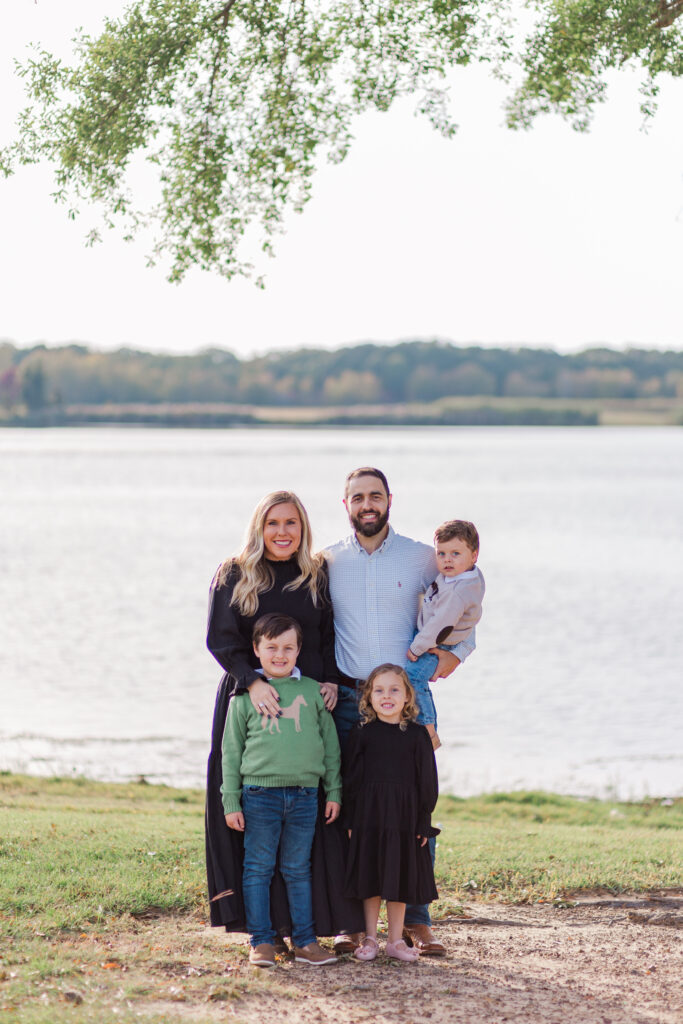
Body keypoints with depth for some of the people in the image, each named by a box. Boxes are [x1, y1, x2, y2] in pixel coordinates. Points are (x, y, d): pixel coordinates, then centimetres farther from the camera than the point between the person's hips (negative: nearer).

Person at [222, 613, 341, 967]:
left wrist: (334, 792, 9)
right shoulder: (244, 697, 4)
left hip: (304, 796, 2)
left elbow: (330, 745, 13)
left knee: (299, 870, 8)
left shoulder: (313, 692, 9)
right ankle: (261, 942, 7)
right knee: (258, 868, 1)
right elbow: (231, 751, 5)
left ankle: (305, 941, 13)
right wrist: (231, 801, 1)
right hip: (259, 793, -1)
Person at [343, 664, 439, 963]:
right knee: (370, 877, 6)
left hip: (404, 817, 0)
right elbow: (351, 777, 2)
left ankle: (395, 939, 16)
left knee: (401, 879, 6)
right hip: (369, 817, 0)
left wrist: (424, 822, 0)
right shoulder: (362, 733, 0)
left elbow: (427, 780, 4)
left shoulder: (417, 734, 1)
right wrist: (351, 821, -2)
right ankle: (369, 938, 16)